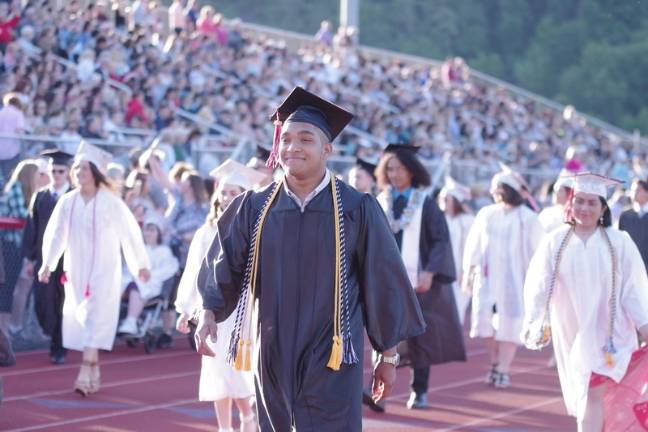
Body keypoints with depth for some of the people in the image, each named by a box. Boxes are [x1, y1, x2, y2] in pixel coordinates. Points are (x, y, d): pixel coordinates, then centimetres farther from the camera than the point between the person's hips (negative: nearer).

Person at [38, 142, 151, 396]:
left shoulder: (111, 203, -8)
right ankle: (94, 376, 18)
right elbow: (55, 235, -3)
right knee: (79, 322, 7)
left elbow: (130, 234, -2)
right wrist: (47, 264, -14)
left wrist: (141, 264, 2)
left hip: (104, 272, -4)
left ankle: (85, 375, -18)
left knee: (95, 321, -13)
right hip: (76, 271, 4)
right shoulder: (67, 202, 1)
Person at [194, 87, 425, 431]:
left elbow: (384, 281, 0)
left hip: (331, 361, -3)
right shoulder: (255, 208, 3)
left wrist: (389, 355, 3)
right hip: (273, 357, 3)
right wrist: (209, 313, -18)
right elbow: (224, 266, 2)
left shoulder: (356, 210, -5)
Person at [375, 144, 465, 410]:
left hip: (417, 280, -2)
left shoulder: (425, 203, -1)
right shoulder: (380, 203, 8)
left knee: (419, 337, 3)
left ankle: (419, 391, 13)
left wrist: (430, 272, -17)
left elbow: (441, 240, -5)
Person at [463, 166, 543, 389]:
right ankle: (496, 362, 19)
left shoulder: (527, 219, -4)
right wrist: (468, 272, 8)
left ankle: (503, 370, 2)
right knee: (485, 321, -1)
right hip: (487, 278, 3)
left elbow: (536, 252, -3)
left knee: (508, 324, -4)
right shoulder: (486, 215, 6)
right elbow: (474, 246, 10)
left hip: (514, 279, -3)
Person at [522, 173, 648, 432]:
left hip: (608, 335, -2)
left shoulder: (619, 243, -4)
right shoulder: (555, 242, -1)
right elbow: (539, 286, -5)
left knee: (593, 394, -13)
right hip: (571, 333, 2)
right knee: (583, 397, 11)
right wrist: (533, 321, -17)